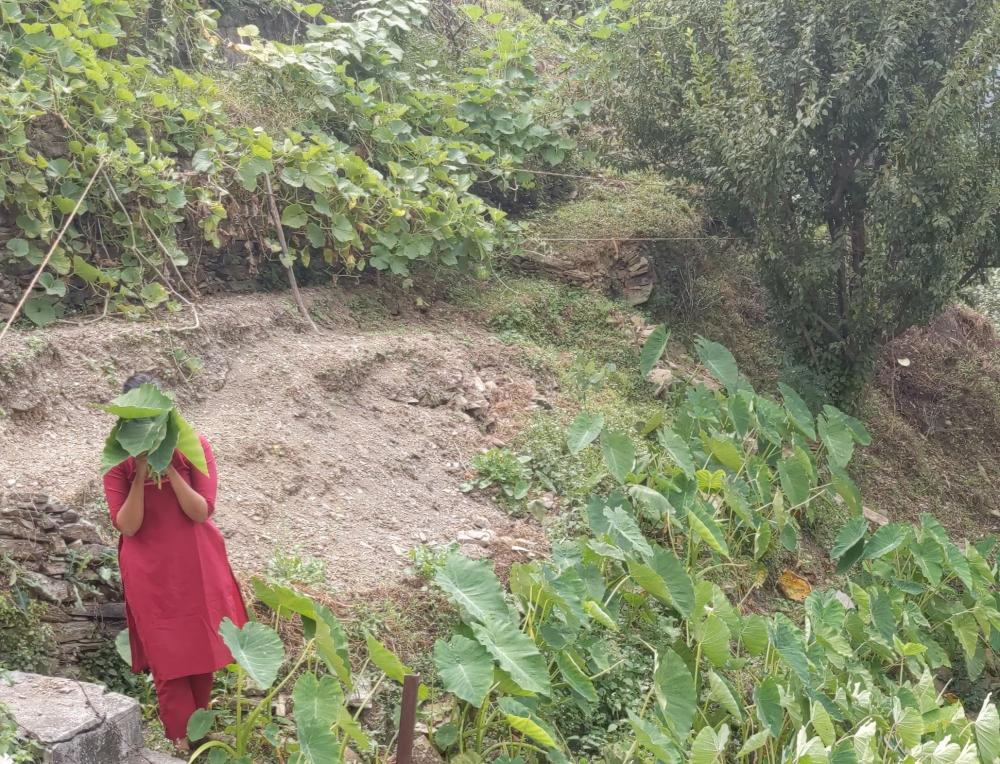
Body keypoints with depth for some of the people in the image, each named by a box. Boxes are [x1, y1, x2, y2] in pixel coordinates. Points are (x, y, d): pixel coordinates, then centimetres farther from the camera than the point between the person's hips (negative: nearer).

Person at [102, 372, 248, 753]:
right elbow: (127, 526, -14)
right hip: (150, 571, -1)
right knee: (167, 651, 6)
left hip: (197, 564, 1)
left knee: (202, 644, 16)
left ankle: (197, 719, 40)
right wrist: (140, 476, -25)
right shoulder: (118, 459, -10)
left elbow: (201, 511, -15)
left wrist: (170, 469, -25)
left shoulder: (193, 446, -10)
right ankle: (182, 734, 22)